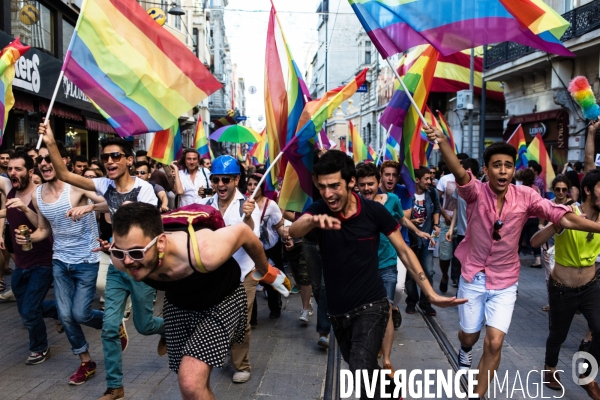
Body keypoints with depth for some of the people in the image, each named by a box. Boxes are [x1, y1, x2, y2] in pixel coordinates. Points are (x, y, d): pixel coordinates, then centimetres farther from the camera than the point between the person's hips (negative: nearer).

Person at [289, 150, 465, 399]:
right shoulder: (318, 210, -11)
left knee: (361, 373, -23)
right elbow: (293, 231, -31)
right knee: (365, 373, 21)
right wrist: (312, 221, -55)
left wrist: (431, 294, -8)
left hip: (371, 306, -3)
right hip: (337, 311, 4)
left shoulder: (374, 211, -14)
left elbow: (403, 251, -4)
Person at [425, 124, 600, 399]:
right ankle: (465, 350, 56)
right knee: (469, 336, 17)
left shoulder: (525, 196, -12)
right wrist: (442, 142, -58)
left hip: (504, 283, 1)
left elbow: (563, 217, -17)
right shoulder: (476, 193, -17)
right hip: (473, 277, 0)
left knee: (494, 343, -6)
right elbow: (459, 173, -37)